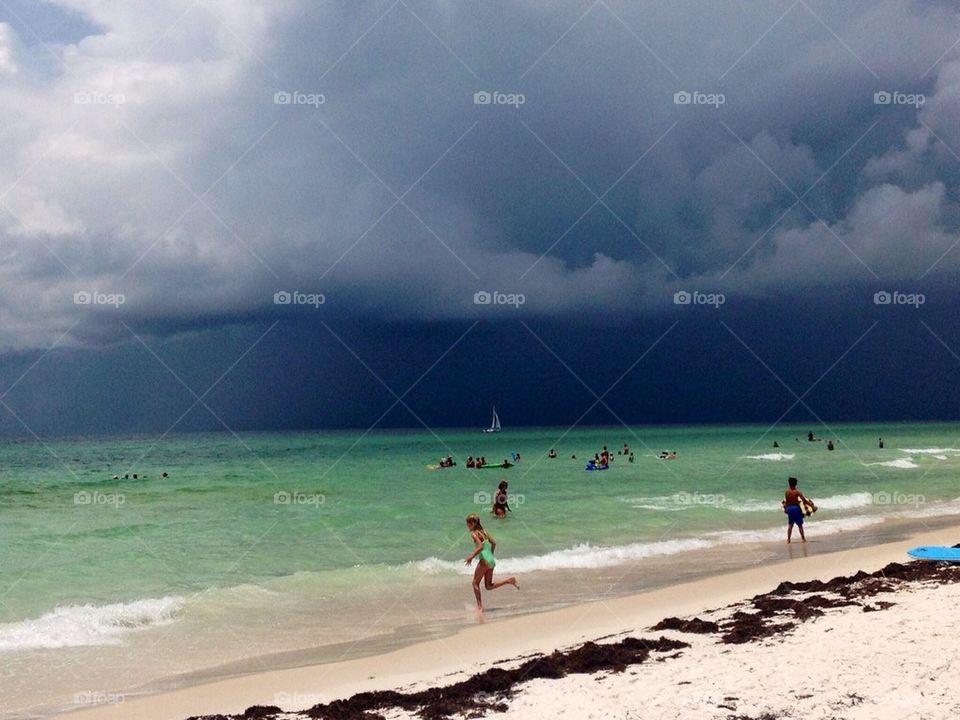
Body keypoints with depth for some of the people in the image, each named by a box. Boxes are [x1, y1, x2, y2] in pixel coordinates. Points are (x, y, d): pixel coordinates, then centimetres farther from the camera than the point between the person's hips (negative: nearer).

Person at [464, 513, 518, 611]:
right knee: (489, 586, 15)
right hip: (492, 561, 8)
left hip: (484, 561, -8)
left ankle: (480, 606, 0)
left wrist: (471, 557, -19)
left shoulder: (474, 533, -10)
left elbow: (480, 547, -22)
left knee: (475, 583, 5)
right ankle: (509, 581, 3)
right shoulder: (483, 531, 14)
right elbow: (494, 543, 14)